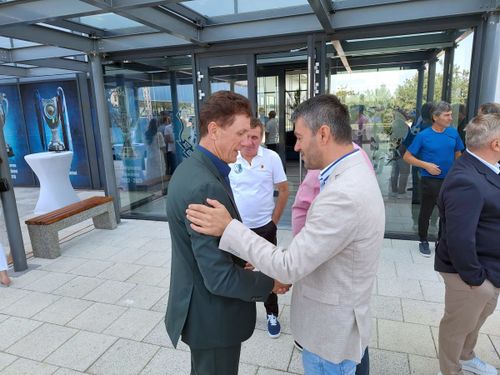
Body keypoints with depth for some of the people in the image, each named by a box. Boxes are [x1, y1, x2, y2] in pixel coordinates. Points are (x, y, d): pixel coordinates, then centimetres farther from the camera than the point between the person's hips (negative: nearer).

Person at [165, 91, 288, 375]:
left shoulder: (193, 168, 0)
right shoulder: (204, 186, -32)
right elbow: (220, 278, -29)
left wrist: (244, 257, 2)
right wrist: (270, 283, -15)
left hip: (201, 307, 9)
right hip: (212, 316, -9)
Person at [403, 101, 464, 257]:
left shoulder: (453, 133, 0)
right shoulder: (423, 135, -11)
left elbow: (458, 154, 13)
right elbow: (407, 157, -8)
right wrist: (426, 165, -18)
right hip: (430, 181, -3)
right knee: (426, 212, 9)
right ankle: (423, 241, 27)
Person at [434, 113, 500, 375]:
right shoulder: (466, 181, -32)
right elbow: (459, 239, -33)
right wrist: (474, 276, -21)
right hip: (474, 271, -10)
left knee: (479, 316, 30)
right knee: (459, 324, 14)